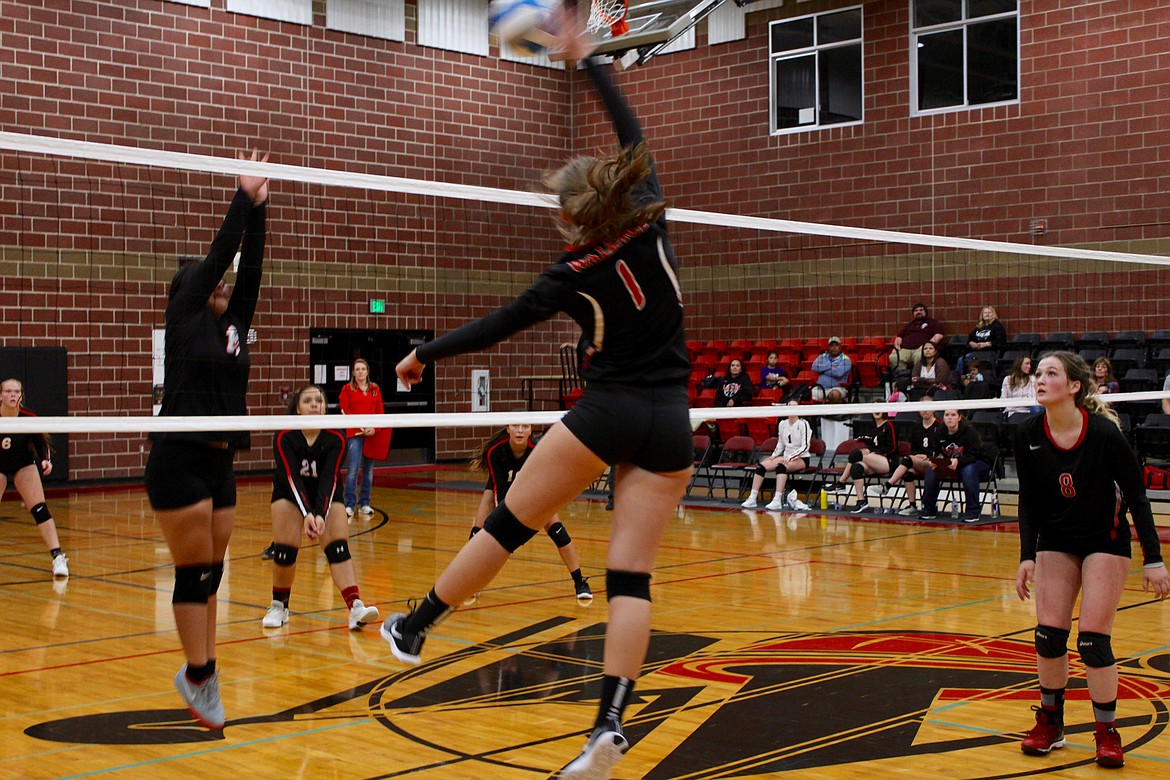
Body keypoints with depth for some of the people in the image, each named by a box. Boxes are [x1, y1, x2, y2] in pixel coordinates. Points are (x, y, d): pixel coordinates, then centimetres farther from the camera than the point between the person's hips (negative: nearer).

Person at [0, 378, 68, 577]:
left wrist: (46, 460, -28)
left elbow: (42, 444, -11)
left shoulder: (29, 417, -22)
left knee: (39, 509, -14)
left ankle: (58, 557, -16)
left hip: (24, 465, 0)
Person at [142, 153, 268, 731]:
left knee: (211, 573, 9)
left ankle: (198, 673, 19)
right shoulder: (183, 320, -2)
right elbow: (218, 255, -5)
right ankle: (199, 676, 4)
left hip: (220, 465, 7)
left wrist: (259, 211, 6)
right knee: (195, 573, -4)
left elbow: (249, 268, 9)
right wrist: (243, 199, -2)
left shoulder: (232, 327, 14)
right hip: (178, 462, -7)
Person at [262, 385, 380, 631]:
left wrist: (321, 515, -41)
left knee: (338, 548, -17)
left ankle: (356, 608, -28)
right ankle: (279, 606, 7)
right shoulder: (284, 437, -24)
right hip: (289, 494, 0)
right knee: (285, 548, -15)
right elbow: (292, 477, -31)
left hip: (326, 494, 0)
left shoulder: (335, 438, -22)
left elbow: (329, 478, -27)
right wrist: (306, 514, -44)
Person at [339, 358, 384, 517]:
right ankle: (349, 505, -5)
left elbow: (380, 411, 9)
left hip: (372, 434, 4)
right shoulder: (347, 389, 3)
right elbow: (345, 411, -3)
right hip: (354, 434, -4)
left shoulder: (375, 389, 12)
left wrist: (374, 427, -8)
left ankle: (364, 504, 16)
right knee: (353, 469, -11)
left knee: (368, 470, 8)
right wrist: (361, 427, -14)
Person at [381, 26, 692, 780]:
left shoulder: (576, 275, -7)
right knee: (632, 574, -1)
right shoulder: (653, 227, 1)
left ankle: (415, 628, 23)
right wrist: (587, 57, 21)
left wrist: (425, 354, 16)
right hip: (670, 422, 4)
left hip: (607, 413, -4)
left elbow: (497, 325, 2)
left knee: (507, 525, 10)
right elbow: (635, 134, 13)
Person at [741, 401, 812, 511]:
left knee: (781, 466, -36)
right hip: (786, 458, 6)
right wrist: (773, 456, 1)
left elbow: (805, 446, -15)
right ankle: (752, 499, -19)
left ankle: (777, 501, -42)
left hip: (801, 459, -6)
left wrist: (790, 458, -23)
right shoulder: (782, 424, 9)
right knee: (761, 465, -14)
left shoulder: (803, 424, -9)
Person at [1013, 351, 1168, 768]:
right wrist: (1027, 556, -9)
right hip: (1055, 542, 4)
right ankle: (1050, 722, 17)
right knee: (1049, 633, -3)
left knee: (1093, 637, -10)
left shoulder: (1104, 433, -22)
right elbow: (1029, 500, -2)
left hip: (1106, 541, -3)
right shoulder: (1029, 436, -11)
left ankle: (1107, 732, 7)